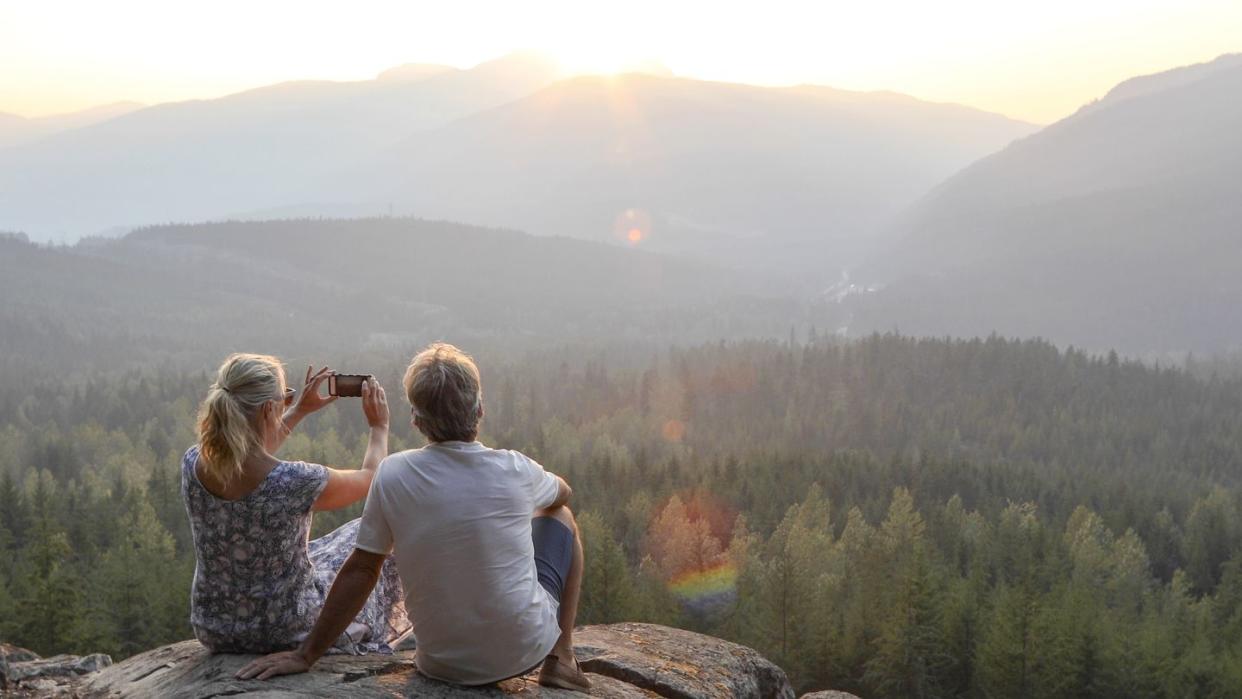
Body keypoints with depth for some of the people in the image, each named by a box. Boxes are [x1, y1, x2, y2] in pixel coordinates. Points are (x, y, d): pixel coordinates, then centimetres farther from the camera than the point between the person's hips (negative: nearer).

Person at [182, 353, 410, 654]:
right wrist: (380, 426, 9)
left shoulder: (192, 464, -14)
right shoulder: (295, 481, -29)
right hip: (289, 633, -5)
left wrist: (299, 411, 18)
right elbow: (369, 477, -8)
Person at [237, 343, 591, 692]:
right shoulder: (515, 471, -13)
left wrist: (306, 655, 1)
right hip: (525, 650, -1)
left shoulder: (393, 475, -13)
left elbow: (360, 570, -9)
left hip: (444, 663, 2)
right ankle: (559, 659, 20)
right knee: (560, 517, 23)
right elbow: (563, 493, 11)